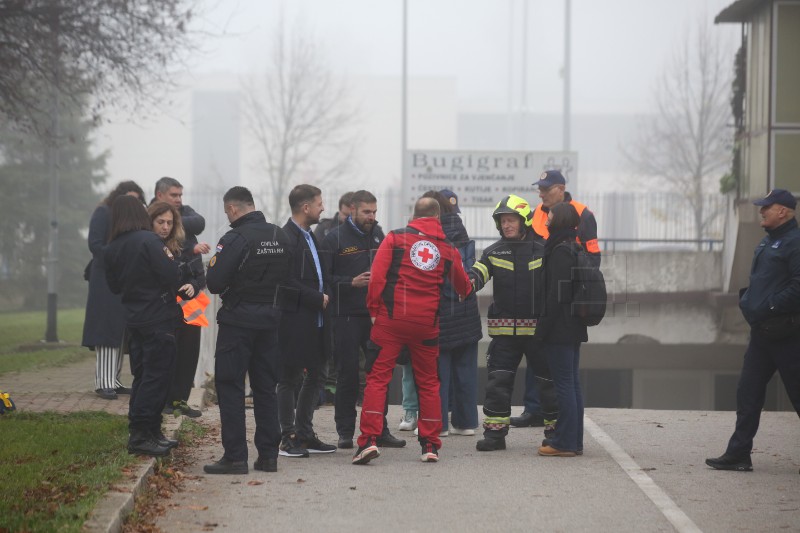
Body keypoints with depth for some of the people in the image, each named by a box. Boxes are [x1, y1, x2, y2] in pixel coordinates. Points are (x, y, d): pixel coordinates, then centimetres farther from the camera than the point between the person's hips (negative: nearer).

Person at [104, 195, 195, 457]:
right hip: (159, 319, -7)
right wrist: (170, 259, 0)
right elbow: (173, 277, -19)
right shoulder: (149, 241, -16)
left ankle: (151, 432, 19)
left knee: (143, 375, 15)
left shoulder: (111, 250, 5)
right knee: (156, 377, -3)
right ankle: (140, 436, -6)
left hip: (134, 319, 7)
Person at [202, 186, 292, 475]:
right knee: (265, 387, 13)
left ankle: (235, 456, -4)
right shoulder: (281, 237, 6)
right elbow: (288, 279, 9)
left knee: (230, 386, 0)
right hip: (270, 318, 6)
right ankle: (268, 454, 14)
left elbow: (215, 283, -17)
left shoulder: (235, 239, -16)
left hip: (238, 320, -6)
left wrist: (213, 265, 2)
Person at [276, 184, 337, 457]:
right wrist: (318, 299, -15)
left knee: (315, 377, 13)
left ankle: (305, 434, 21)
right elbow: (289, 282, -22)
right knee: (290, 379, 0)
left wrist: (325, 296, 7)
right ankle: (289, 438, 5)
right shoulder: (287, 238, -15)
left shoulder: (310, 237, 16)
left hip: (315, 321, 10)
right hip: (295, 321, -10)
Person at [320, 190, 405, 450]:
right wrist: (352, 282, -18)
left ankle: (380, 430, 11)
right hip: (347, 316, -5)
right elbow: (324, 277, -8)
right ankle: (345, 432, 7)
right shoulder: (335, 238, -3)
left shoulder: (378, 235, 13)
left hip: (376, 314, 5)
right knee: (348, 374, 0)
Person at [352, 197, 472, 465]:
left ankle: (369, 439, -13)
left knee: (378, 377, -1)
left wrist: (374, 310, 2)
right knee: (428, 382, 14)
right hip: (427, 323, 2)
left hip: (391, 319, -2)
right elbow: (463, 287, 26)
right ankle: (430, 445, 14)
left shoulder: (395, 238, 2)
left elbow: (377, 276, -8)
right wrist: (466, 291, 49)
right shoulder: (448, 248, 11)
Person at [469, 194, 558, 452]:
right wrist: (469, 281, -32)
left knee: (548, 380, 6)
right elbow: (478, 273, -8)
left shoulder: (542, 251, 2)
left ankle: (556, 429, 20)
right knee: (497, 381, -1)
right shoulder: (494, 252, 6)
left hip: (538, 328, -1)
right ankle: (495, 432, 6)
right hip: (504, 329, 1)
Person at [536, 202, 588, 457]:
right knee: (572, 383, 12)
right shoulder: (575, 249, 14)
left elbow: (556, 293, -19)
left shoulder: (560, 251, -15)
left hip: (560, 328, -9)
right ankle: (574, 441, 17)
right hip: (574, 328, 9)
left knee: (563, 384, -7)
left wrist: (544, 326, -16)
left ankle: (565, 442, -5)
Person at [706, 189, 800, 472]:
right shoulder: (768, 242, 17)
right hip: (762, 331, 10)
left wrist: (769, 308, -21)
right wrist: (747, 300, 9)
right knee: (748, 393, 8)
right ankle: (738, 454, 11)